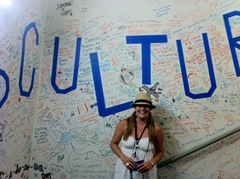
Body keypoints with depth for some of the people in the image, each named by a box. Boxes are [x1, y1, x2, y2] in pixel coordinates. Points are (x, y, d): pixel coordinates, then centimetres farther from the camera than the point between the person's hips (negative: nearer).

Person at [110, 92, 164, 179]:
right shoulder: (124, 124, -11)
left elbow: (160, 152, 2)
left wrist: (151, 163, -14)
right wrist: (123, 157, -14)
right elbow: (113, 143, 0)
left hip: (146, 172, 0)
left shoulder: (156, 129, -11)